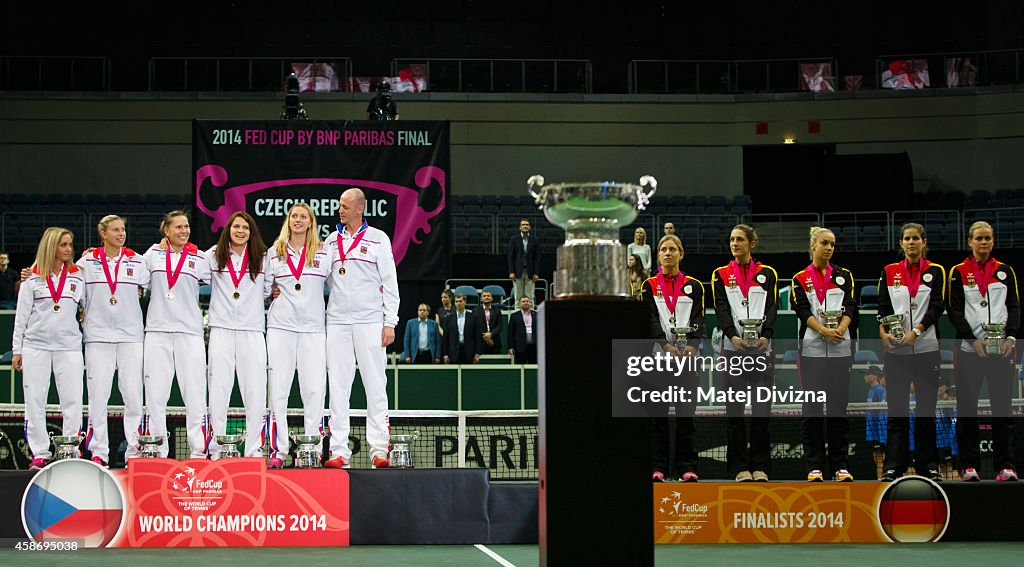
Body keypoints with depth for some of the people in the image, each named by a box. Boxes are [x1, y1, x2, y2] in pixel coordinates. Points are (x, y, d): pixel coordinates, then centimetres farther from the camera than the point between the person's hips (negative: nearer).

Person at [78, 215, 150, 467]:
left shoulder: (138, 261, 9)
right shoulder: (87, 262, 7)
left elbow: (143, 291, 15)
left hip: (131, 334, 1)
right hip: (98, 334, -1)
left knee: (133, 394, -3)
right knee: (98, 394, -2)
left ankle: (134, 451, 2)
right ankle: (99, 453, 2)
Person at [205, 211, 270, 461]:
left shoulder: (262, 259, 9)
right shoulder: (213, 256, 8)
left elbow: (269, 290, 17)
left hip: (252, 330, 0)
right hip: (221, 330, 0)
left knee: (255, 393, -2)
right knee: (218, 391, -1)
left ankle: (254, 450, 2)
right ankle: (217, 449, 3)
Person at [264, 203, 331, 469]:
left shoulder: (323, 253, 9)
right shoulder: (274, 252, 11)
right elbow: (263, 287, 19)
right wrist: (273, 292, 2)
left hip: (313, 327, 0)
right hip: (281, 325, 0)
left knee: (315, 389, -6)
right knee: (278, 388, -3)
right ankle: (277, 451, 0)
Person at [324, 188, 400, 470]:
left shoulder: (378, 239, 3)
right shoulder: (331, 241, 14)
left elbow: (390, 283, 2)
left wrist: (390, 322, -5)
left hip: (369, 321, -3)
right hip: (337, 320, 3)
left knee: (376, 385, -3)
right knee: (337, 386, 0)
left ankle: (379, 451, -2)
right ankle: (339, 451, 2)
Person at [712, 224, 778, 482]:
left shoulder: (767, 273, 11)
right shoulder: (721, 275, 11)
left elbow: (772, 307, 0)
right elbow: (721, 308, -1)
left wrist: (766, 335, -17)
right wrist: (732, 335, -18)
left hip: (762, 347, 0)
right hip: (733, 348, 0)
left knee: (762, 408, -1)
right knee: (735, 409, -1)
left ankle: (759, 466, 4)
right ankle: (740, 467, 3)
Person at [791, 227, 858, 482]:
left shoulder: (844, 276, 12)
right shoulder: (800, 279, 7)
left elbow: (850, 307, 1)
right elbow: (803, 310, -4)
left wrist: (840, 329, -18)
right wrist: (824, 330, -20)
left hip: (840, 349, 1)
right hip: (812, 349, -1)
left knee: (838, 407, 0)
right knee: (812, 408, -2)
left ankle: (840, 466, 5)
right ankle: (814, 466, 4)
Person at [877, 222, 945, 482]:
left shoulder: (935, 271, 6)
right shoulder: (889, 272, 9)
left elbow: (936, 306, -4)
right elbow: (883, 306, 4)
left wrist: (916, 331, -16)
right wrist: (883, 332, -14)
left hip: (926, 347, -1)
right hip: (896, 350, 1)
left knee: (926, 409, 3)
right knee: (897, 409, 0)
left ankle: (927, 465, 10)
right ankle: (894, 466, 3)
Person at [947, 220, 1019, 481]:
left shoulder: (1005, 271, 11)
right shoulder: (959, 272, 6)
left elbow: (1014, 306, 8)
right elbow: (954, 310, 1)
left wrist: (1011, 336, -8)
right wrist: (973, 340, -11)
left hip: (1001, 349, 1)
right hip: (969, 349, -1)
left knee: (1002, 406, -1)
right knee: (967, 409, 0)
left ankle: (1005, 465, 2)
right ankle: (969, 465, 6)